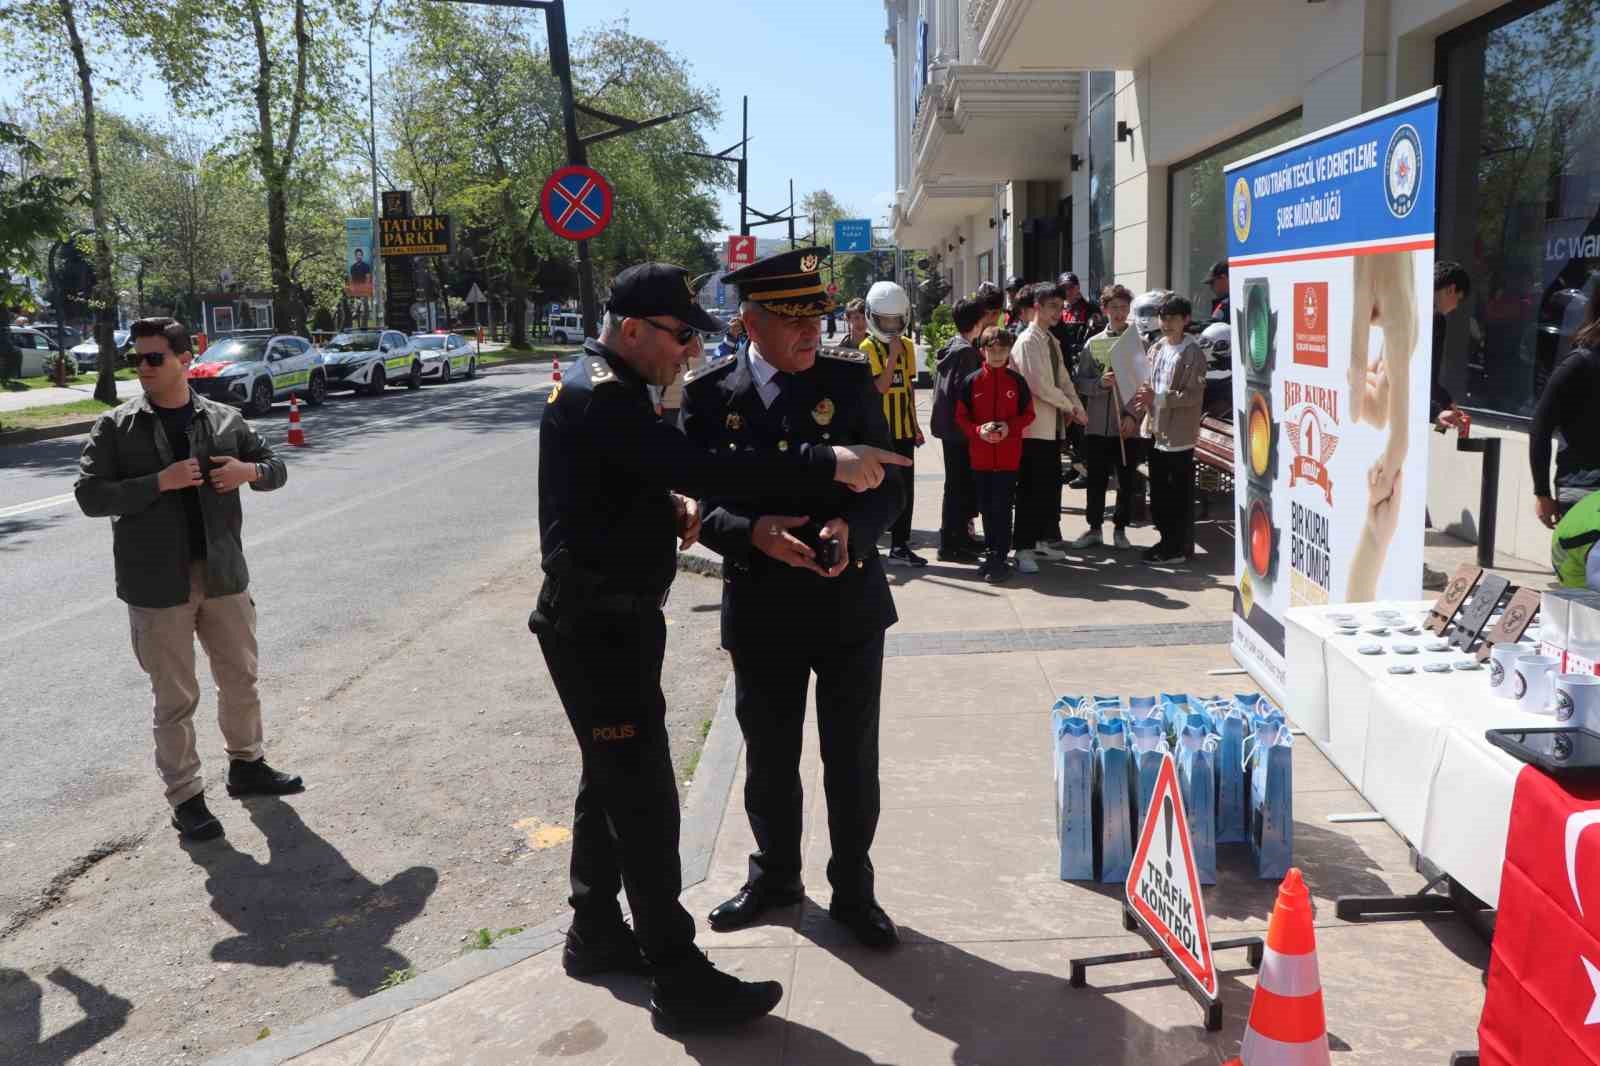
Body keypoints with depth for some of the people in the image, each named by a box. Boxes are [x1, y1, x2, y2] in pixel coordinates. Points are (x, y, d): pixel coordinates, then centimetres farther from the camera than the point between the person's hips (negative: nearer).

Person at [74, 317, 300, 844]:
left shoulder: (225, 420, 5)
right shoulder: (115, 428, -3)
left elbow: (276, 468, 14)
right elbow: (89, 495, -9)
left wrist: (251, 470, -10)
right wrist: (159, 482, -20)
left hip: (223, 574, 3)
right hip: (158, 584, -3)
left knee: (240, 680, 17)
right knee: (175, 699, 4)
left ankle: (246, 764, 37)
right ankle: (185, 797, 16)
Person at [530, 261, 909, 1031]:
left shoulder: (605, 385, 12)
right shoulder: (598, 397, -21)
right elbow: (701, 468, -33)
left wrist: (668, 503, 2)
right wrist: (826, 464, -33)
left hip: (607, 618, 11)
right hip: (599, 626, -11)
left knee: (612, 779, 19)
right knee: (645, 795, -5)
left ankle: (595, 932, 34)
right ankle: (679, 981, 4)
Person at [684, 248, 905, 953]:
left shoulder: (850, 378, -3)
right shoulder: (711, 395, -3)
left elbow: (890, 482, -3)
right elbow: (701, 503, -4)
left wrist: (852, 529, -24)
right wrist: (753, 532, -24)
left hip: (848, 603, 0)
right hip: (760, 609, 1)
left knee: (852, 759, 10)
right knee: (768, 757, 17)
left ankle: (853, 890, 30)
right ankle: (775, 876, 40)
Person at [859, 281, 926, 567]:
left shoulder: (907, 346, 10)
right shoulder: (868, 348, -8)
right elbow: (879, 387, -18)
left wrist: (915, 425, 15)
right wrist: (893, 355, -20)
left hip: (903, 430, 6)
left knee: (905, 489, 7)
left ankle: (900, 546, 14)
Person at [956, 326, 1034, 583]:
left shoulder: (1017, 381, 0)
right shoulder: (970, 381, 0)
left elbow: (1028, 414, 5)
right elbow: (961, 417, 3)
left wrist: (1010, 427, -13)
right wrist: (979, 430, -15)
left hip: (1008, 457, -2)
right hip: (980, 456, 2)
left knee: (1002, 507, -4)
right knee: (986, 507, 11)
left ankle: (1000, 559, 3)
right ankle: (994, 554, 24)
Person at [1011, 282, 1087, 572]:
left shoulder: (1052, 341, 16)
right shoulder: (1028, 341, -12)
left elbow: (1063, 380, 16)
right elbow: (1040, 386, -19)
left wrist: (1077, 408, -1)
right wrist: (1070, 407, -10)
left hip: (1054, 425, 8)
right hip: (1035, 426, -8)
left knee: (1051, 485, 13)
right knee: (1031, 488, -5)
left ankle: (1047, 539, 24)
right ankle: (1024, 549, 0)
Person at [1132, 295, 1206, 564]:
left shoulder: (1192, 352, -9)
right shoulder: (1156, 349, 11)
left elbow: (1194, 395, -16)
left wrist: (1158, 397, -23)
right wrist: (1142, 400, -1)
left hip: (1179, 433, -7)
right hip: (1157, 430, 7)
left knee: (1180, 492, 1)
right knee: (1158, 490, 13)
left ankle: (1180, 547, 8)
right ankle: (1167, 540, 25)